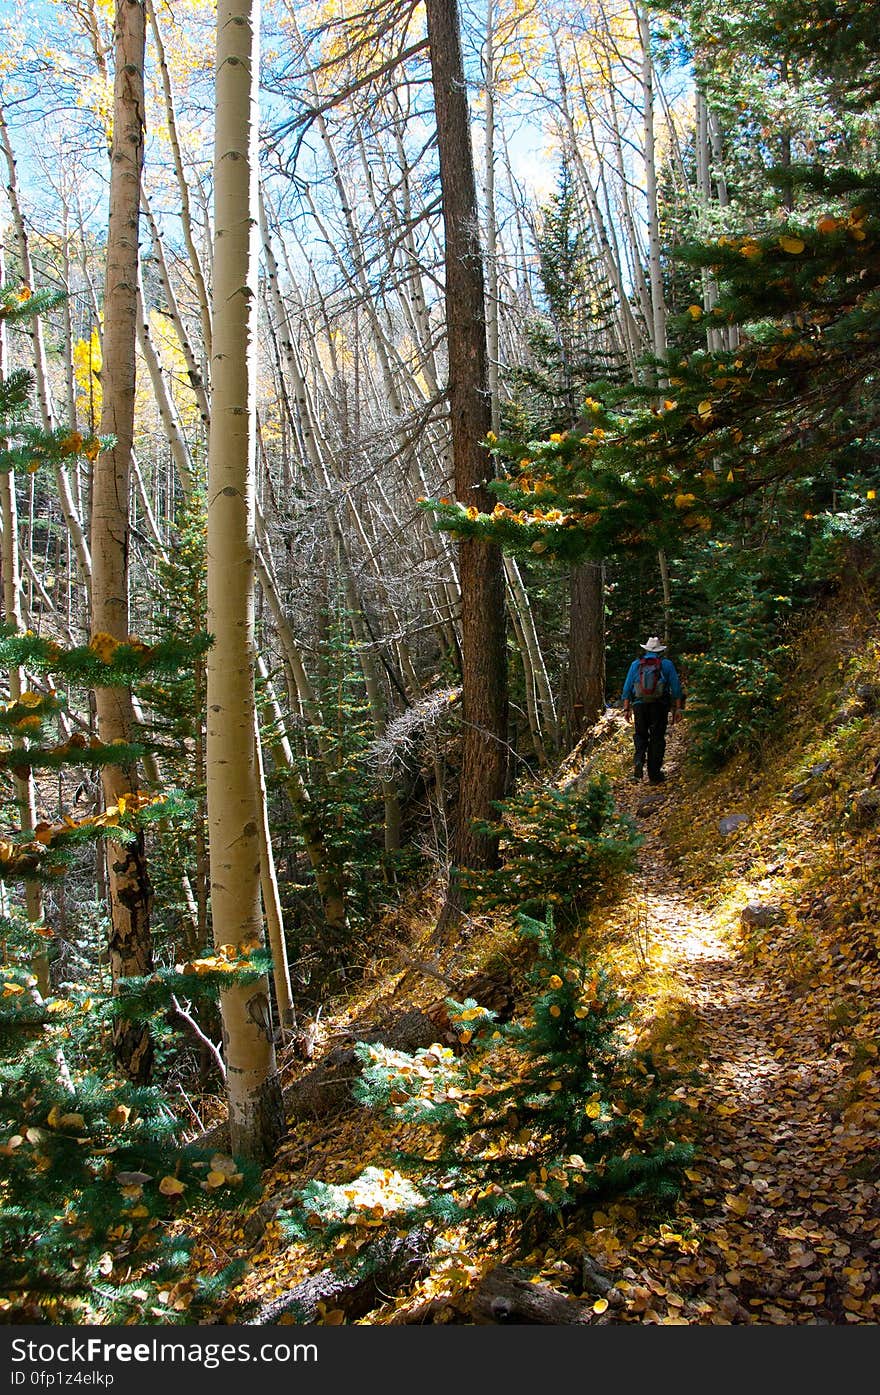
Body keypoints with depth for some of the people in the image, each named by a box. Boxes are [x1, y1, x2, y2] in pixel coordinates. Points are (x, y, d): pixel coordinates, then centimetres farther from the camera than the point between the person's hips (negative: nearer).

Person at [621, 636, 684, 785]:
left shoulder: (636, 664, 5)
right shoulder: (667, 664, 2)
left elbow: (627, 688, 5)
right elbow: (676, 687, -1)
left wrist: (626, 709, 9)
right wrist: (677, 708, 2)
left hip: (639, 706, 1)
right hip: (659, 707, -1)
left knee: (640, 736, 14)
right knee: (657, 739, 6)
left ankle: (638, 762, -12)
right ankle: (654, 775, 8)